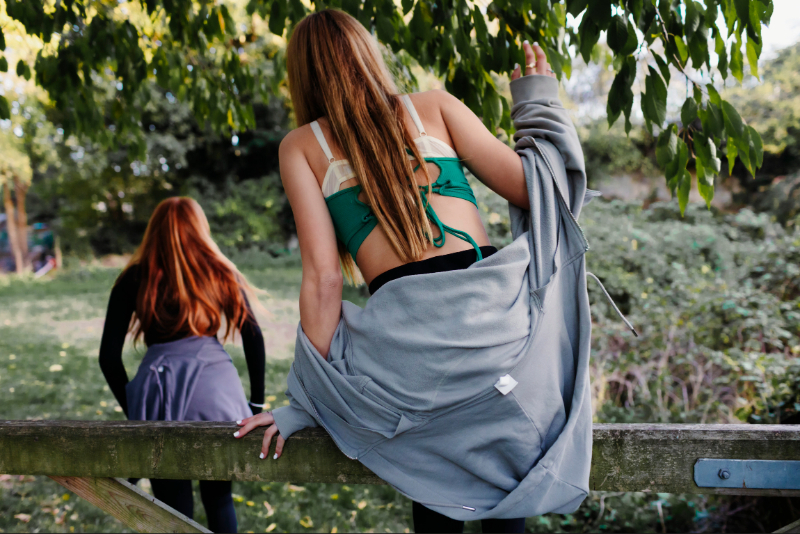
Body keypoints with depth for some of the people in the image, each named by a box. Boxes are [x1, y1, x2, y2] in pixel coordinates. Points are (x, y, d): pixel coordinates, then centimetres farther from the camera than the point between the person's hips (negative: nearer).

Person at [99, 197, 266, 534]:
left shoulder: (135, 278, 9)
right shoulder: (221, 273, 12)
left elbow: (109, 357, 6)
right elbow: (253, 337, 6)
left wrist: (133, 411, 16)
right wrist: (257, 404, 12)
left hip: (159, 389, -1)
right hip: (216, 388, 1)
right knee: (219, 498, 19)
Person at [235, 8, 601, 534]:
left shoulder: (301, 146, 11)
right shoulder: (435, 106, 14)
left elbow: (323, 278, 2)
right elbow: (534, 190, 9)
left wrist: (306, 402, 7)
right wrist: (540, 104, 26)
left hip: (410, 342, -1)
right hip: (493, 310, 1)